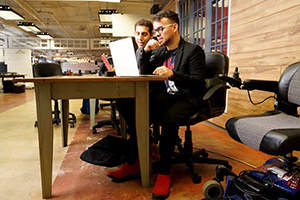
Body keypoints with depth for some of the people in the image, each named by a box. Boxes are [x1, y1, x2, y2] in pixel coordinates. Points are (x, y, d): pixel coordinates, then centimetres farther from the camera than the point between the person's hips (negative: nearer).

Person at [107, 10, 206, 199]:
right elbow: (144, 73, 15)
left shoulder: (193, 51, -5)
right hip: (167, 96, 6)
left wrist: (172, 74, -28)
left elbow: (199, 82, -14)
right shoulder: (160, 51, 14)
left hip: (188, 98, -6)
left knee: (168, 119, -36)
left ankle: (164, 172, -17)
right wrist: (146, 52, -1)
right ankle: (133, 164, -4)